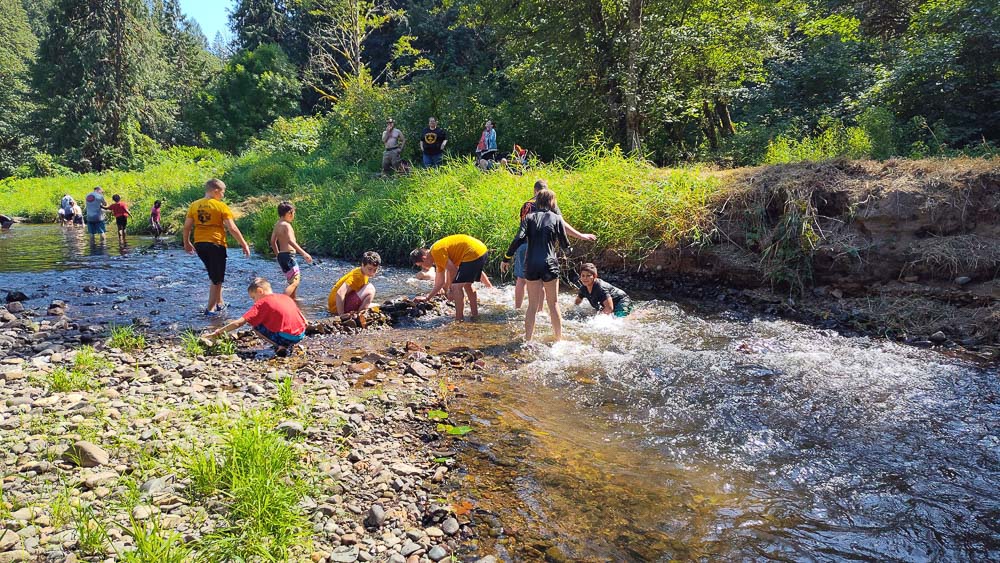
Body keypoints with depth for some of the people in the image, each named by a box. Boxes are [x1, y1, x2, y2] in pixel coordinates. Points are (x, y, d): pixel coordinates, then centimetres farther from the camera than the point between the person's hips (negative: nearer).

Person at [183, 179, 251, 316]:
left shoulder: (194, 206, 6)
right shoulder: (221, 207, -9)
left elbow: (187, 227, 8)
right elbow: (232, 229, -11)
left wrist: (186, 243, 22)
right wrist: (244, 244, -4)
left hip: (199, 245, 6)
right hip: (216, 244, -6)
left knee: (214, 276, 22)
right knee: (217, 279, 6)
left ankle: (220, 303, 27)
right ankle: (210, 309, 8)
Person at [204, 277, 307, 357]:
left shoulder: (262, 303, 0)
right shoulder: (286, 297, 17)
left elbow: (239, 323, -5)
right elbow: (304, 321, 15)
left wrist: (218, 332, 3)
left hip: (286, 337, -7)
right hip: (301, 335, 7)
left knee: (256, 325, 9)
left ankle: (280, 347, -3)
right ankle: (288, 346, 13)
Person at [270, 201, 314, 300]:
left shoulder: (277, 225, 12)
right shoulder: (286, 225, -14)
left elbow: (273, 241, 19)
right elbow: (291, 241, -27)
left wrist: (278, 255, 28)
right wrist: (304, 253, -32)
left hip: (281, 255, 10)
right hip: (288, 255, -10)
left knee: (296, 279, 26)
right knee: (294, 282, -16)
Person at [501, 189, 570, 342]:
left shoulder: (529, 217, 5)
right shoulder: (557, 219, 3)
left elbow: (519, 239, -8)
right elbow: (565, 244, 6)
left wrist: (507, 258, -2)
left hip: (531, 265, 1)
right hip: (550, 264, -1)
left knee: (532, 305, 8)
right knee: (553, 303, 10)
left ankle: (528, 340, 11)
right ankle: (559, 339, 16)